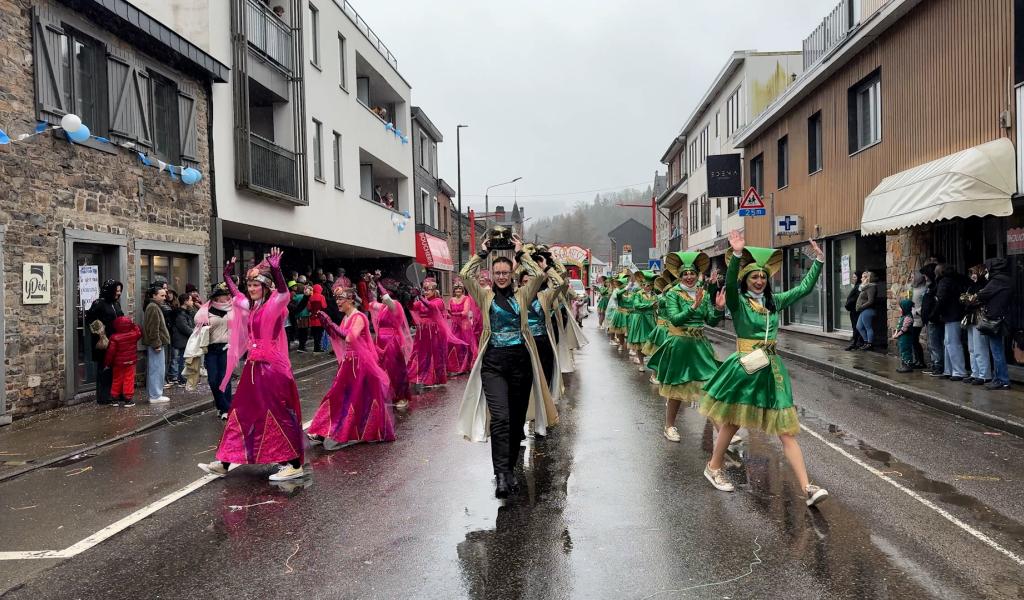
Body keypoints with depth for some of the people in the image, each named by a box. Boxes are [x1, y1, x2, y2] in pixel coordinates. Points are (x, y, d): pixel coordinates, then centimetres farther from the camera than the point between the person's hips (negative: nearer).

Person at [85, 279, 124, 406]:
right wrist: (99, 332, -12)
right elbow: (90, 319, -11)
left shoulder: (116, 303, 13)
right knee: (104, 369, -2)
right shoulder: (99, 303, -9)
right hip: (104, 343, -7)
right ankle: (103, 399, 3)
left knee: (115, 369, 8)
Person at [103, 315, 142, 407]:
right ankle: (128, 398, 2)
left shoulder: (114, 337, -14)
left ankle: (115, 398, 21)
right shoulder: (134, 334, -8)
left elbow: (111, 351, -12)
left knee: (117, 380, 12)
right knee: (129, 380, 4)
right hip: (130, 362, 1)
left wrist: (107, 363, -2)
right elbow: (139, 332, 17)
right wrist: (134, 325, 16)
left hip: (118, 363, 0)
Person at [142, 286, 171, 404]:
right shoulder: (153, 307, -13)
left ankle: (154, 394, 20)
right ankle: (155, 396, -5)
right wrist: (157, 344, -21)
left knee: (154, 369, 14)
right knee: (157, 369, -7)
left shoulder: (155, 306, 20)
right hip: (156, 343, -11)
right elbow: (153, 328, -20)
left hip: (155, 344, 11)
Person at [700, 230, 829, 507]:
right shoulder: (737, 302, -6)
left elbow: (804, 287, 12)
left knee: (786, 430, -1)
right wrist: (737, 255, -40)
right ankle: (713, 468, 33)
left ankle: (807, 487, -4)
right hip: (745, 366, -4)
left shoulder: (774, 301, 10)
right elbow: (729, 283, -27)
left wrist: (818, 260, 2)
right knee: (731, 422, 11)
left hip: (771, 368, 4)